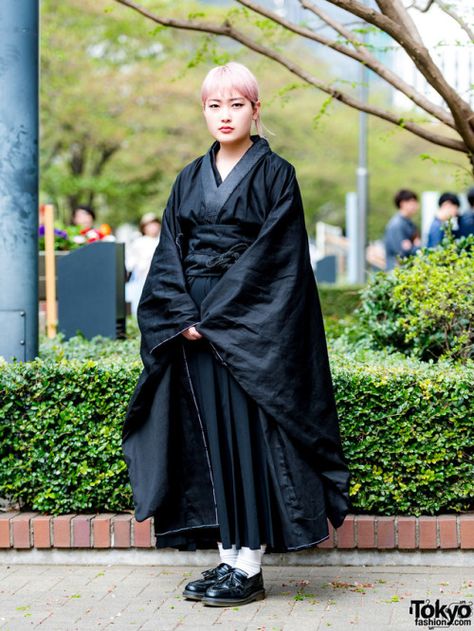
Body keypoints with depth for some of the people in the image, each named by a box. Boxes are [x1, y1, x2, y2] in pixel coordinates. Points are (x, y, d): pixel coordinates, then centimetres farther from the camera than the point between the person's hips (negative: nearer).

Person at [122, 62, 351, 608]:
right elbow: (169, 254, 8)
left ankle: (249, 567, -2)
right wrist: (184, 315, -9)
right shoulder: (189, 180, 14)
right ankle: (226, 557, 11)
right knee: (209, 435, 5)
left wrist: (216, 314, -16)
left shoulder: (275, 174, -2)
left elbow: (273, 254, -11)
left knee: (246, 433, -6)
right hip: (196, 323, 5)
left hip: (251, 325, -5)